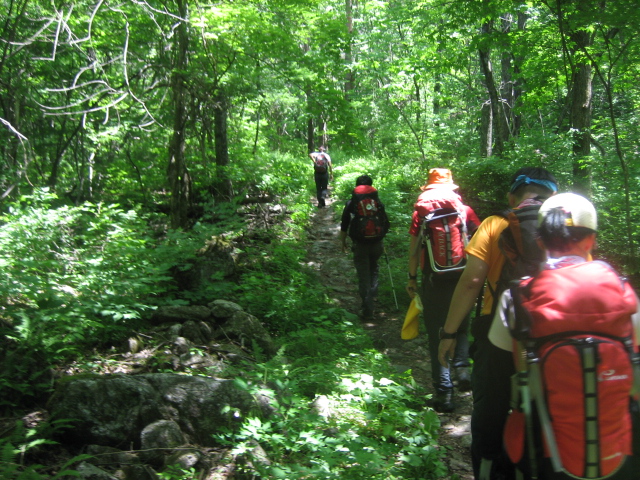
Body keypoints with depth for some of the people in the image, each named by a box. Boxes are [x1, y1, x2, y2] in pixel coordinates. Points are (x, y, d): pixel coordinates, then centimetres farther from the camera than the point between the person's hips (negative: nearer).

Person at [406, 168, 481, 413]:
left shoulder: (421, 210, 0)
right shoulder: (464, 209, 3)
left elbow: (414, 247, -3)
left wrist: (412, 278, 4)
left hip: (433, 279, -1)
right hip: (462, 276, 1)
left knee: (436, 333, 6)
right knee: (461, 325, 22)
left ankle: (444, 392, 5)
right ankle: (462, 367, 0)